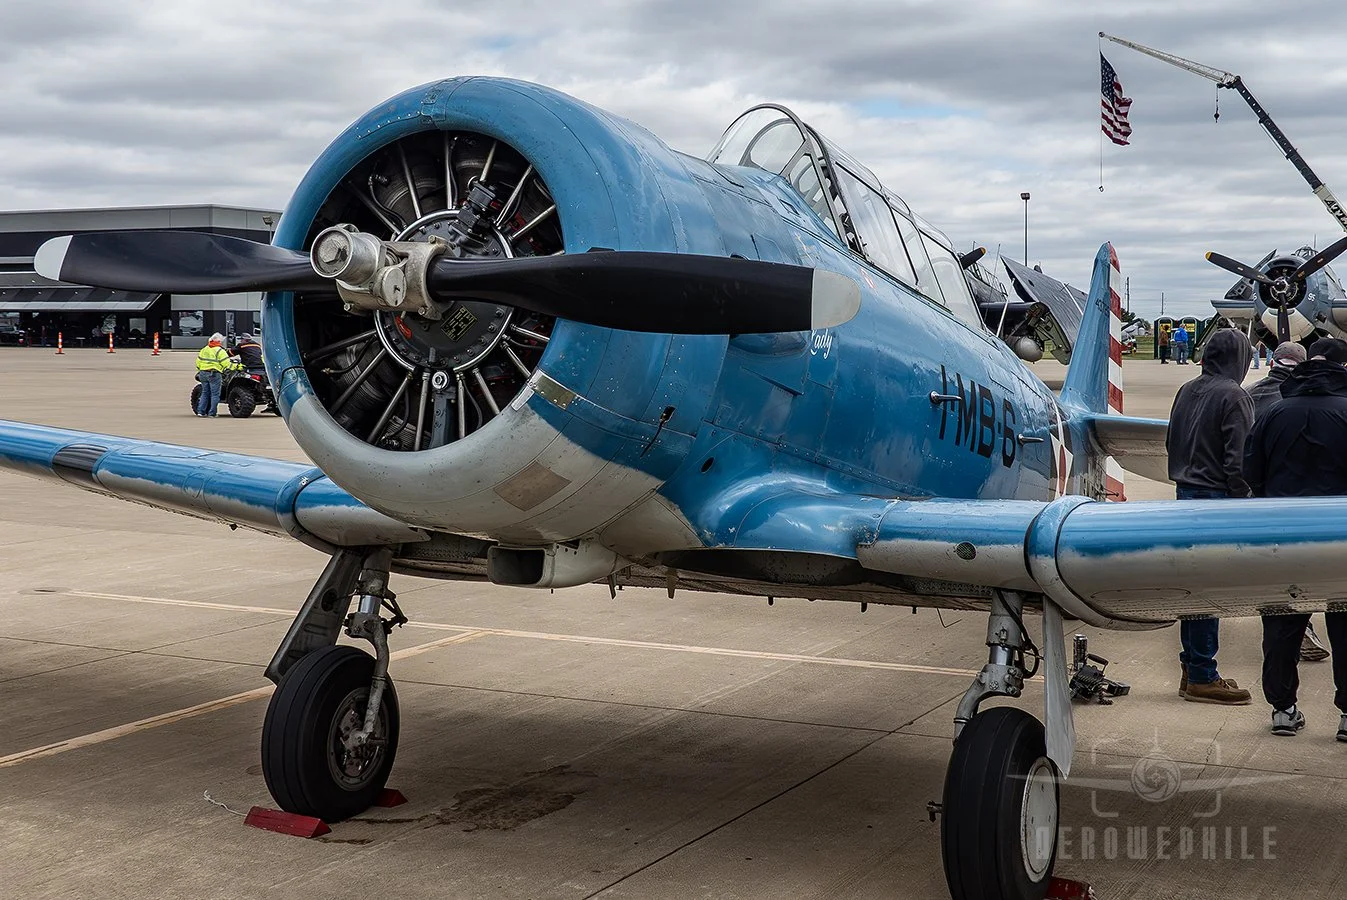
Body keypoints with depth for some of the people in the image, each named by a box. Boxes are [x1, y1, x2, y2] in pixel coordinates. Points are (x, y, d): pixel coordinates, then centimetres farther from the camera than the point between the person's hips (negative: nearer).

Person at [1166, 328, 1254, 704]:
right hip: (1216, 498, -8)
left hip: (1186, 493, 8)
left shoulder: (1186, 391, 11)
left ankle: (1192, 669, 20)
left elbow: (1171, 443, 17)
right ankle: (1202, 676, 0)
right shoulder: (1233, 396, -12)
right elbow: (1238, 459, -16)